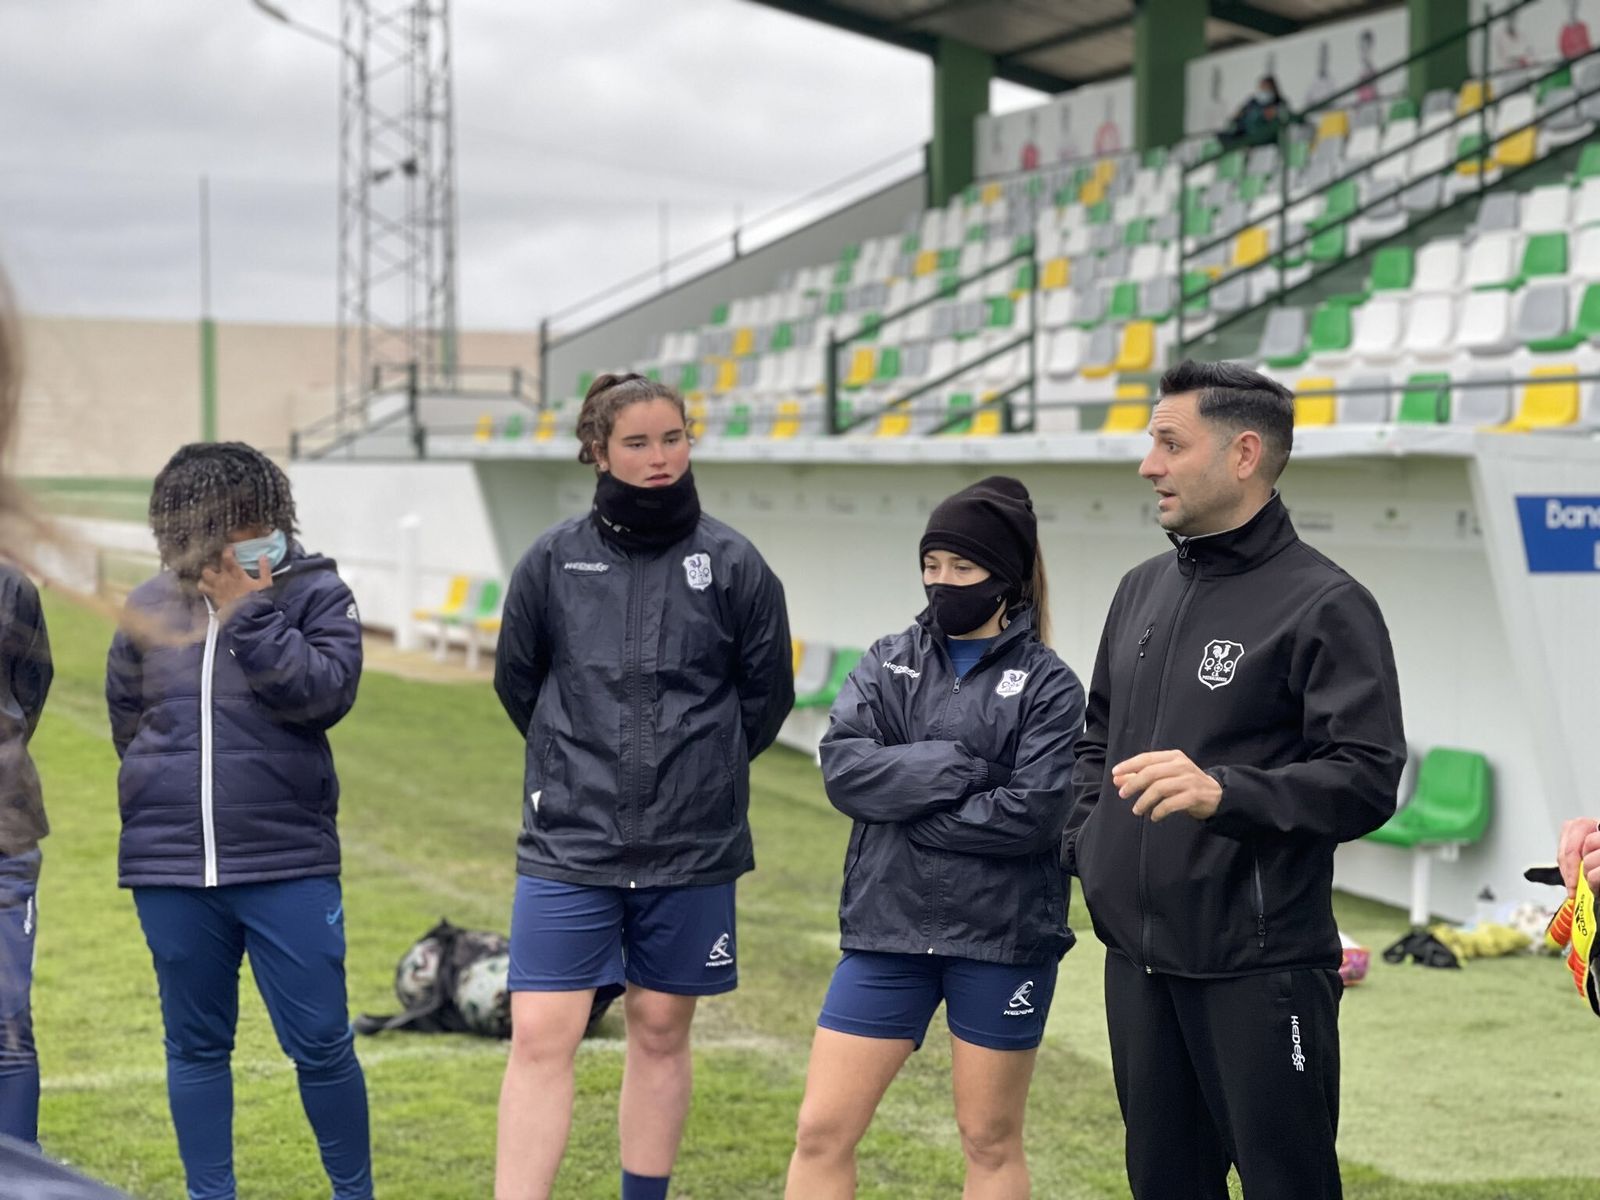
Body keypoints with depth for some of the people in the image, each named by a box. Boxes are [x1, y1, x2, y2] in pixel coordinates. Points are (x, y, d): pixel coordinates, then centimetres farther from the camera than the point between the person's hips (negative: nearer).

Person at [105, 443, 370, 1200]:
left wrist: (248, 613, -16)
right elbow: (127, 717, 17)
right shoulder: (148, 609, 4)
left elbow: (324, 692, -17)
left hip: (288, 863, -2)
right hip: (170, 865, 3)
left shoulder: (314, 593, -3)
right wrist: (176, 791, 12)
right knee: (196, 1046, 11)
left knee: (320, 1042, 1)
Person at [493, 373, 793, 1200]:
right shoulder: (553, 561, 0)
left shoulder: (732, 564, -2)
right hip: (569, 843, 0)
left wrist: (699, 767, 10)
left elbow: (768, 694, 8)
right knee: (541, 1036, -6)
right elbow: (516, 681, 13)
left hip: (692, 847, 0)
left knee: (661, 1031, 11)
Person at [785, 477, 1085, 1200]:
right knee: (821, 1130, 2)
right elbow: (842, 768, -7)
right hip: (887, 929, 3)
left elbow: (1031, 815, -16)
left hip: (1001, 938, -3)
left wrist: (907, 805, -11)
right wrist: (954, 767, -15)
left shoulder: (1048, 686, -4)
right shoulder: (889, 662, 7)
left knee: (990, 1142, 10)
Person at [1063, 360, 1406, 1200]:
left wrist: (1223, 792, -30)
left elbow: (1367, 780, -17)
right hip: (1137, 957, 7)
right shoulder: (1142, 591, 13)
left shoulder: (1324, 605, -10)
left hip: (1258, 966, -7)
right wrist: (1085, 841, 9)